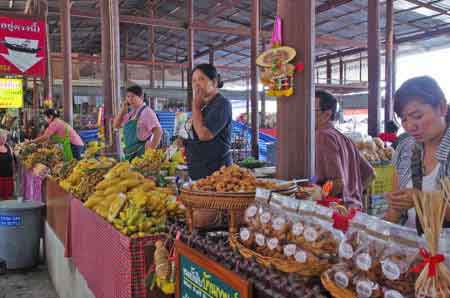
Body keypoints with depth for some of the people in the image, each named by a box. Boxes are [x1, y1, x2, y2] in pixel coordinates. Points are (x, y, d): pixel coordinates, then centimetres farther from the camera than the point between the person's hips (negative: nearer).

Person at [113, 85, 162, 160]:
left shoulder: (147, 112, -11)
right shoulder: (130, 113, 12)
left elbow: (158, 131, -18)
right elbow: (117, 125, 18)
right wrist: (123, 109, 6)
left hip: (141, 153, -7)